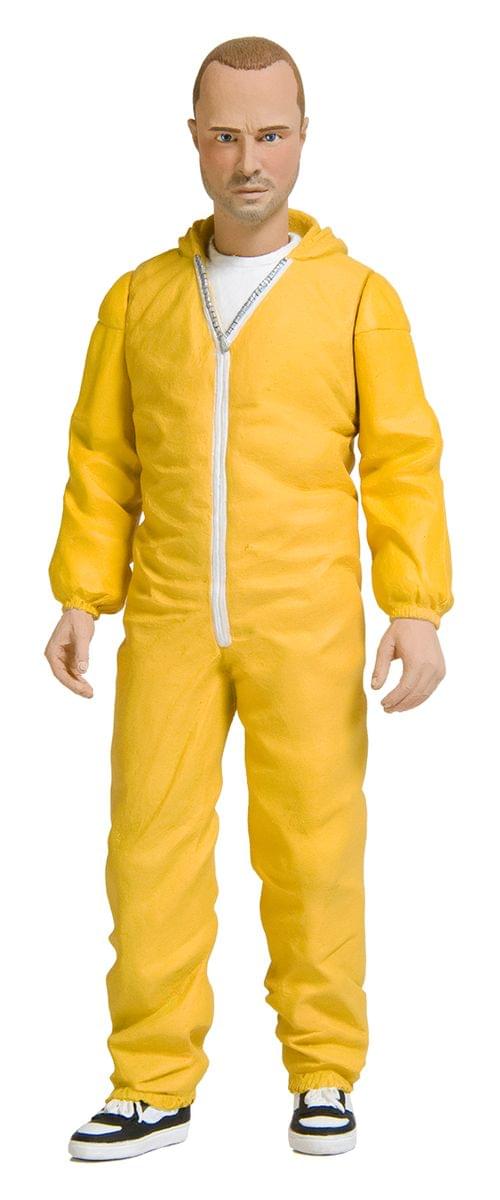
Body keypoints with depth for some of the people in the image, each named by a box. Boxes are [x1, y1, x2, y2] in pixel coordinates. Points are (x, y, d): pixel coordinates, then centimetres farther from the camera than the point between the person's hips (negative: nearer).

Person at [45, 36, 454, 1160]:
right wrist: (79, 600, 0)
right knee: (152, 847, -1)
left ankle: (325, 1075, 15)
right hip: (169, 618, 2)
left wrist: (418, 610, -12)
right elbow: (104, 462, 9)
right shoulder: (140, 297, 7)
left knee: (313, 848, 1)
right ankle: (155, 1089, 7)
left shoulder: (358, 296, 0)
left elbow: (404, 461, -3)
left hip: (306, 623, -2)